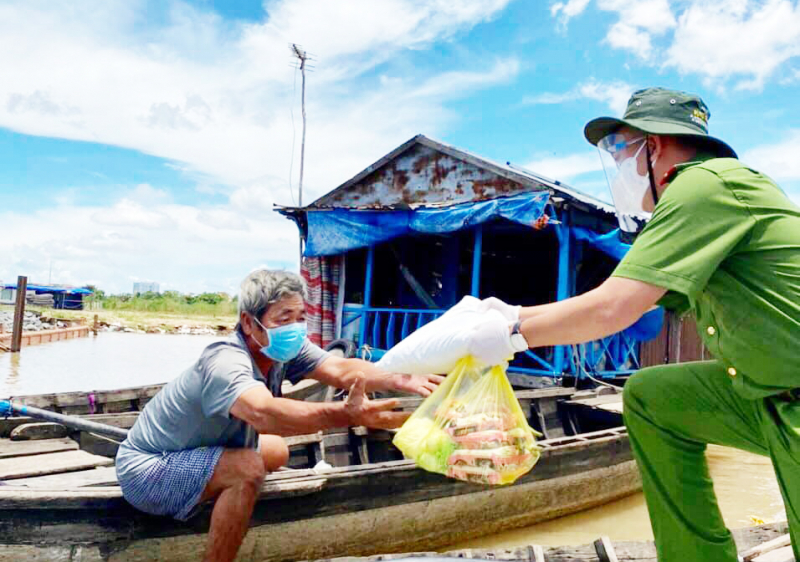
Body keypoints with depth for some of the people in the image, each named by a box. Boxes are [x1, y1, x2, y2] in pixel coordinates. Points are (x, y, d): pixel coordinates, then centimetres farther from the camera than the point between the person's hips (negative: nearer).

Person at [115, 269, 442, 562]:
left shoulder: (285, 350, -9)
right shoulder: (225, 364, -33)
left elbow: (340, 369, -22)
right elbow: (264, 413, -53)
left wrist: (400, 380, -38)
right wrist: (346, 414, -64)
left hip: (193, 450, 8)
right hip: (147, 470, -8)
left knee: (277, 451, 13)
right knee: (248, 469, -29)